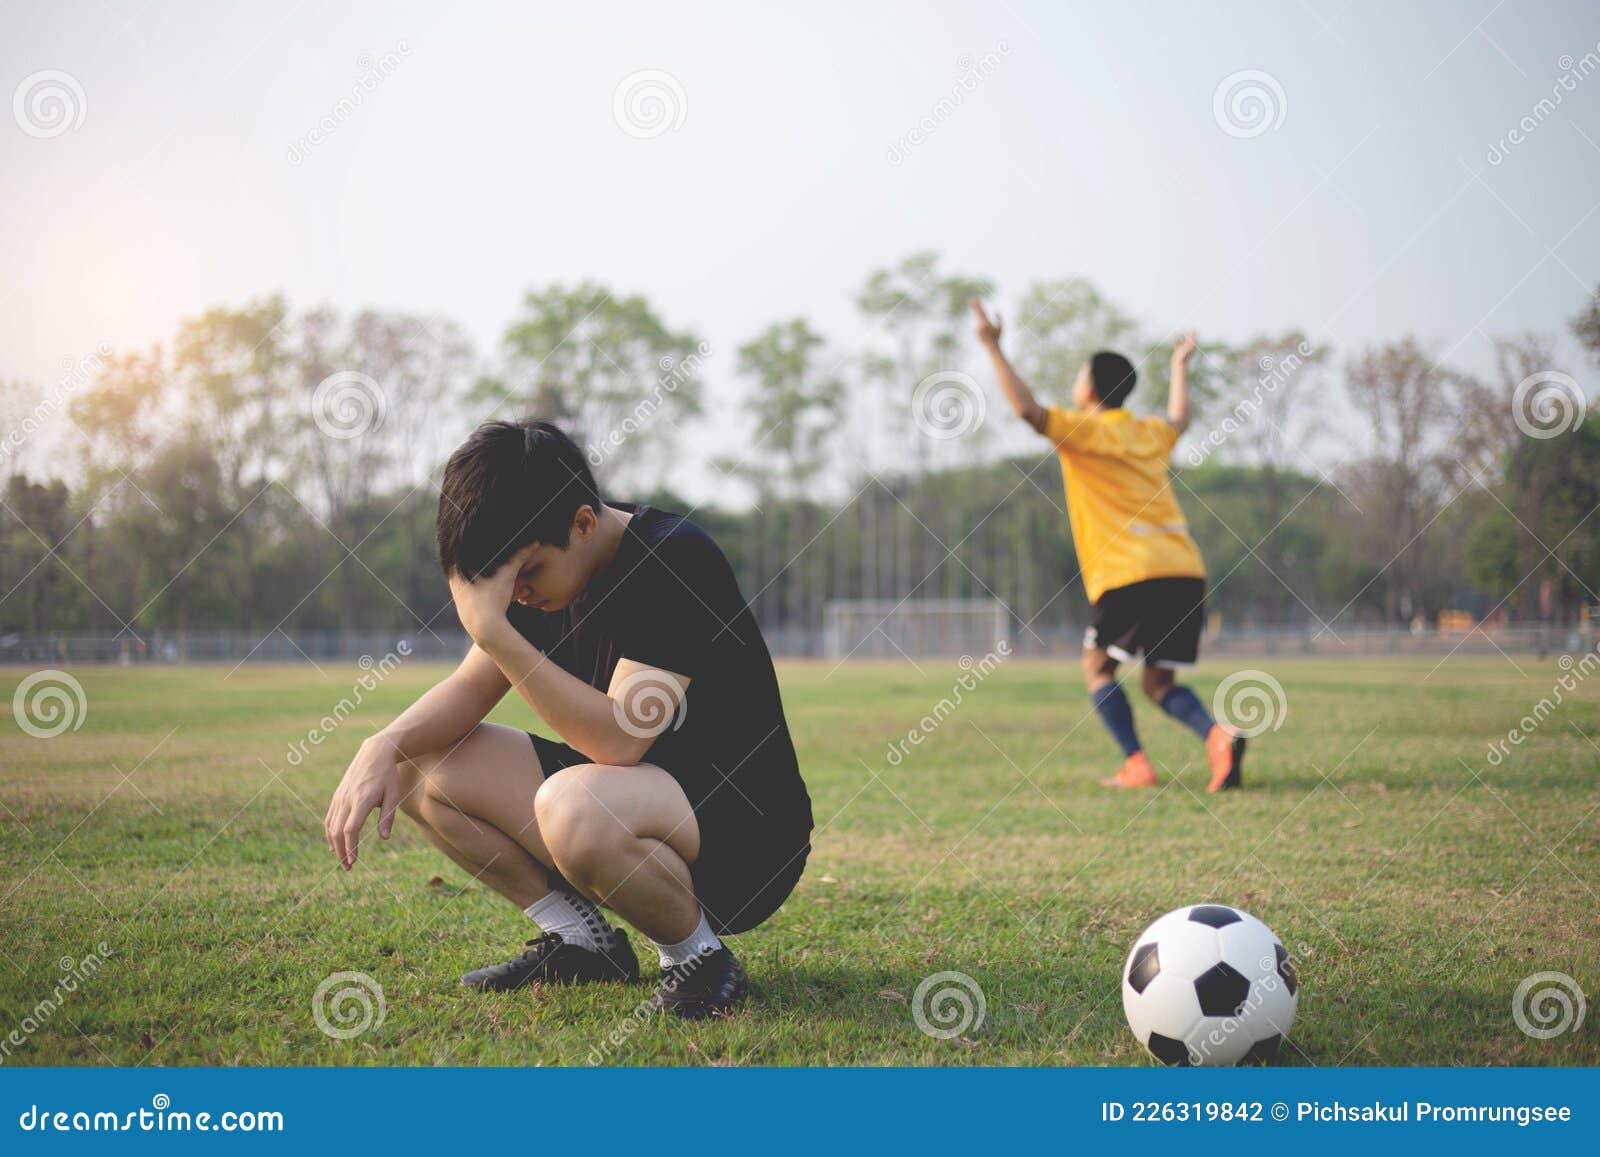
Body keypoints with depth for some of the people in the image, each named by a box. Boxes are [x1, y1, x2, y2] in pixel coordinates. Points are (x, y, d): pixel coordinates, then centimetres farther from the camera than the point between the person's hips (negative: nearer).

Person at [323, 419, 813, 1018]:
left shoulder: (676, 559, -24)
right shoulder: (545, 565, 2)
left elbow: (618, 740, -31)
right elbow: (472, 687, 6)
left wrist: (493, 630, -33)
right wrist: (385, 746, -14)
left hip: (745, 835, -8)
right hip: (627, 800, 9)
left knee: (573, 806, -39)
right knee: (417, 767, 0)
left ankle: (700, 955, -11)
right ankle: (582, 940, 7)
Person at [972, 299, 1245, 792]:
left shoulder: (1085, 431, 1)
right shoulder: (1151, 434, 21)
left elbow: (1028, 408, -14)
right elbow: (1179, 419, 46)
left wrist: (994, 348, -8)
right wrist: (1180, 364, 60)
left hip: (1130, 573, -6)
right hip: (1186, 571, 6)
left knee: (1099, 666, 11)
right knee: (1158, 682, 12)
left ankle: (1137, 765, -2)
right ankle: (1218, 736, -15)